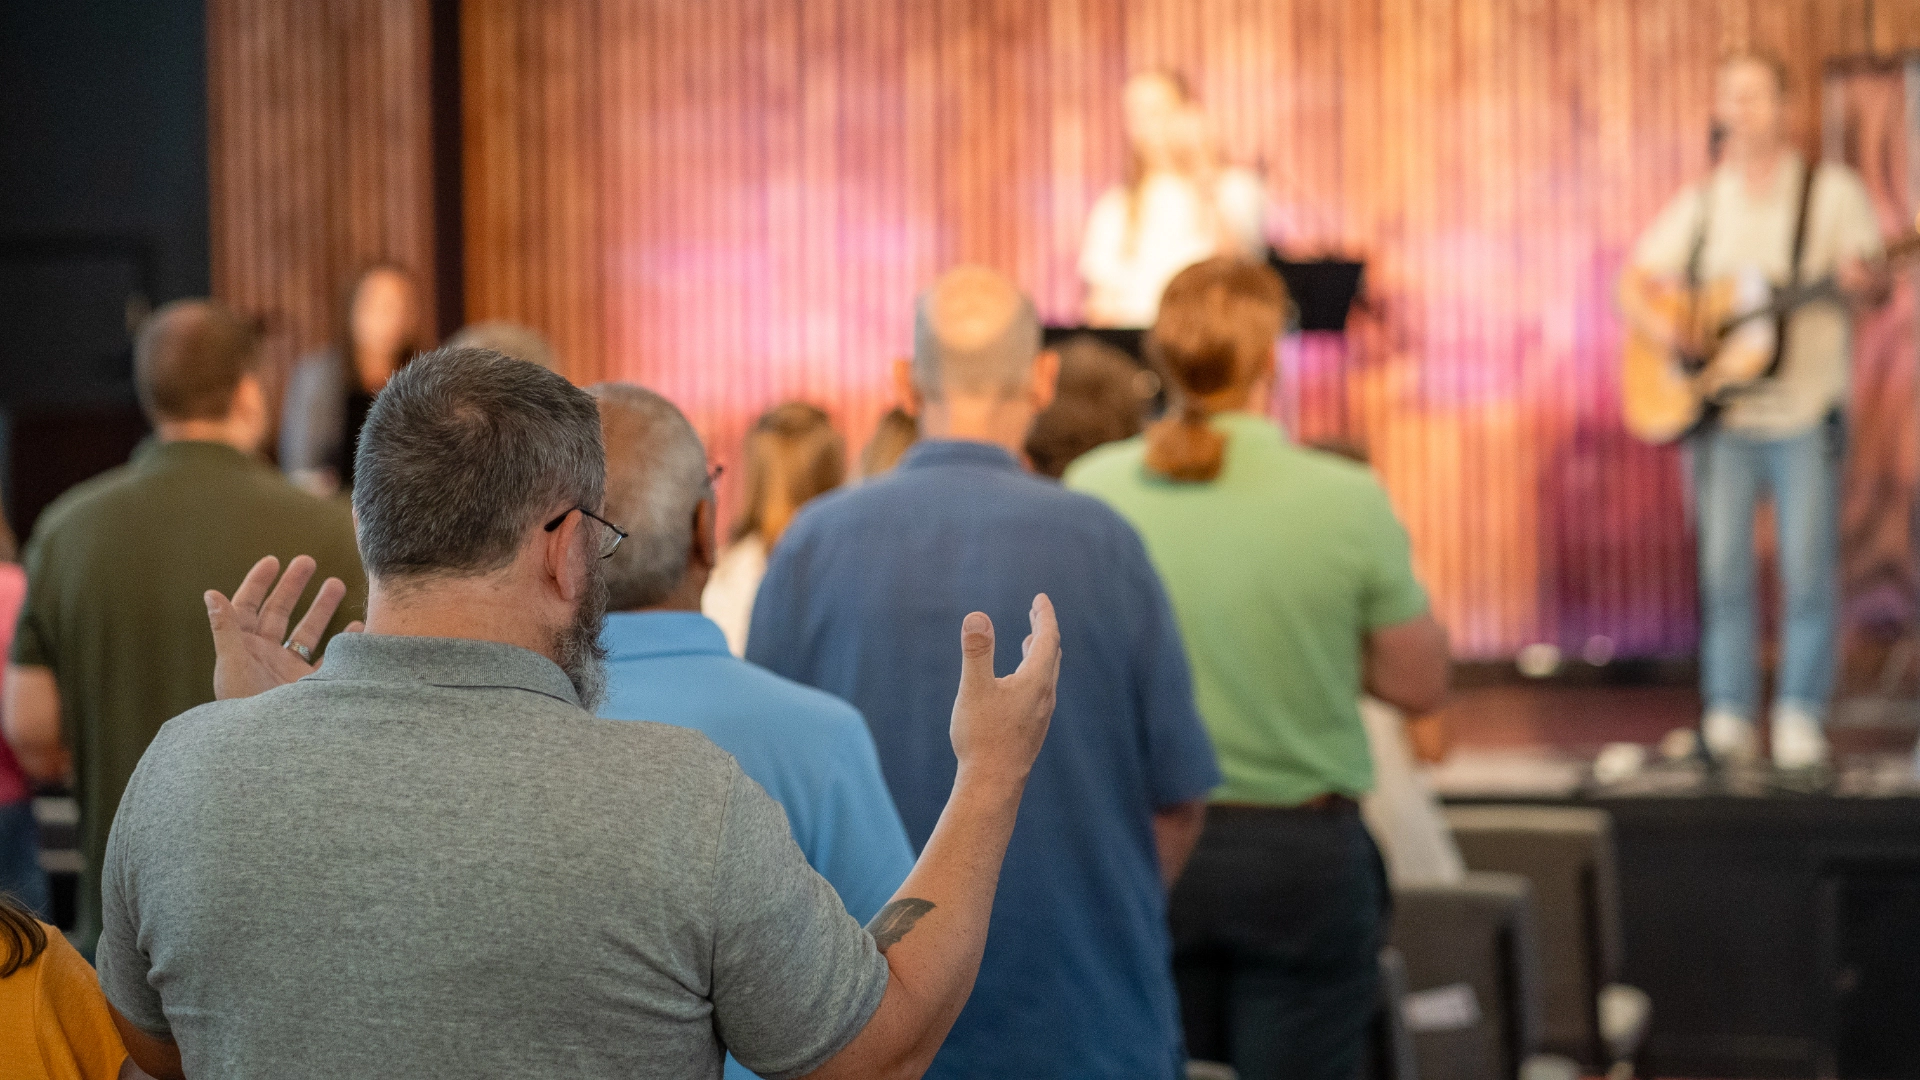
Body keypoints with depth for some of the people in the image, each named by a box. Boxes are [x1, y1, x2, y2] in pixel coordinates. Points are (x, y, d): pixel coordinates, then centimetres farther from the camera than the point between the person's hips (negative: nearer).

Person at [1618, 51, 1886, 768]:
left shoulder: (1831, 191, 5)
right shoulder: (1699, 206, 13)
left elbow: (1873, 278, -1)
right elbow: (1632, 284, 14)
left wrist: (1863, 282, -25)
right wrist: (1658, 327, -7)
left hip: (1805, 416, -2)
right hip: (1718, 413, 2)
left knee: (1809, 567, -5)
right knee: (1723, 564, -1)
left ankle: (1801, 716, 3)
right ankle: (1729, 716, 4)